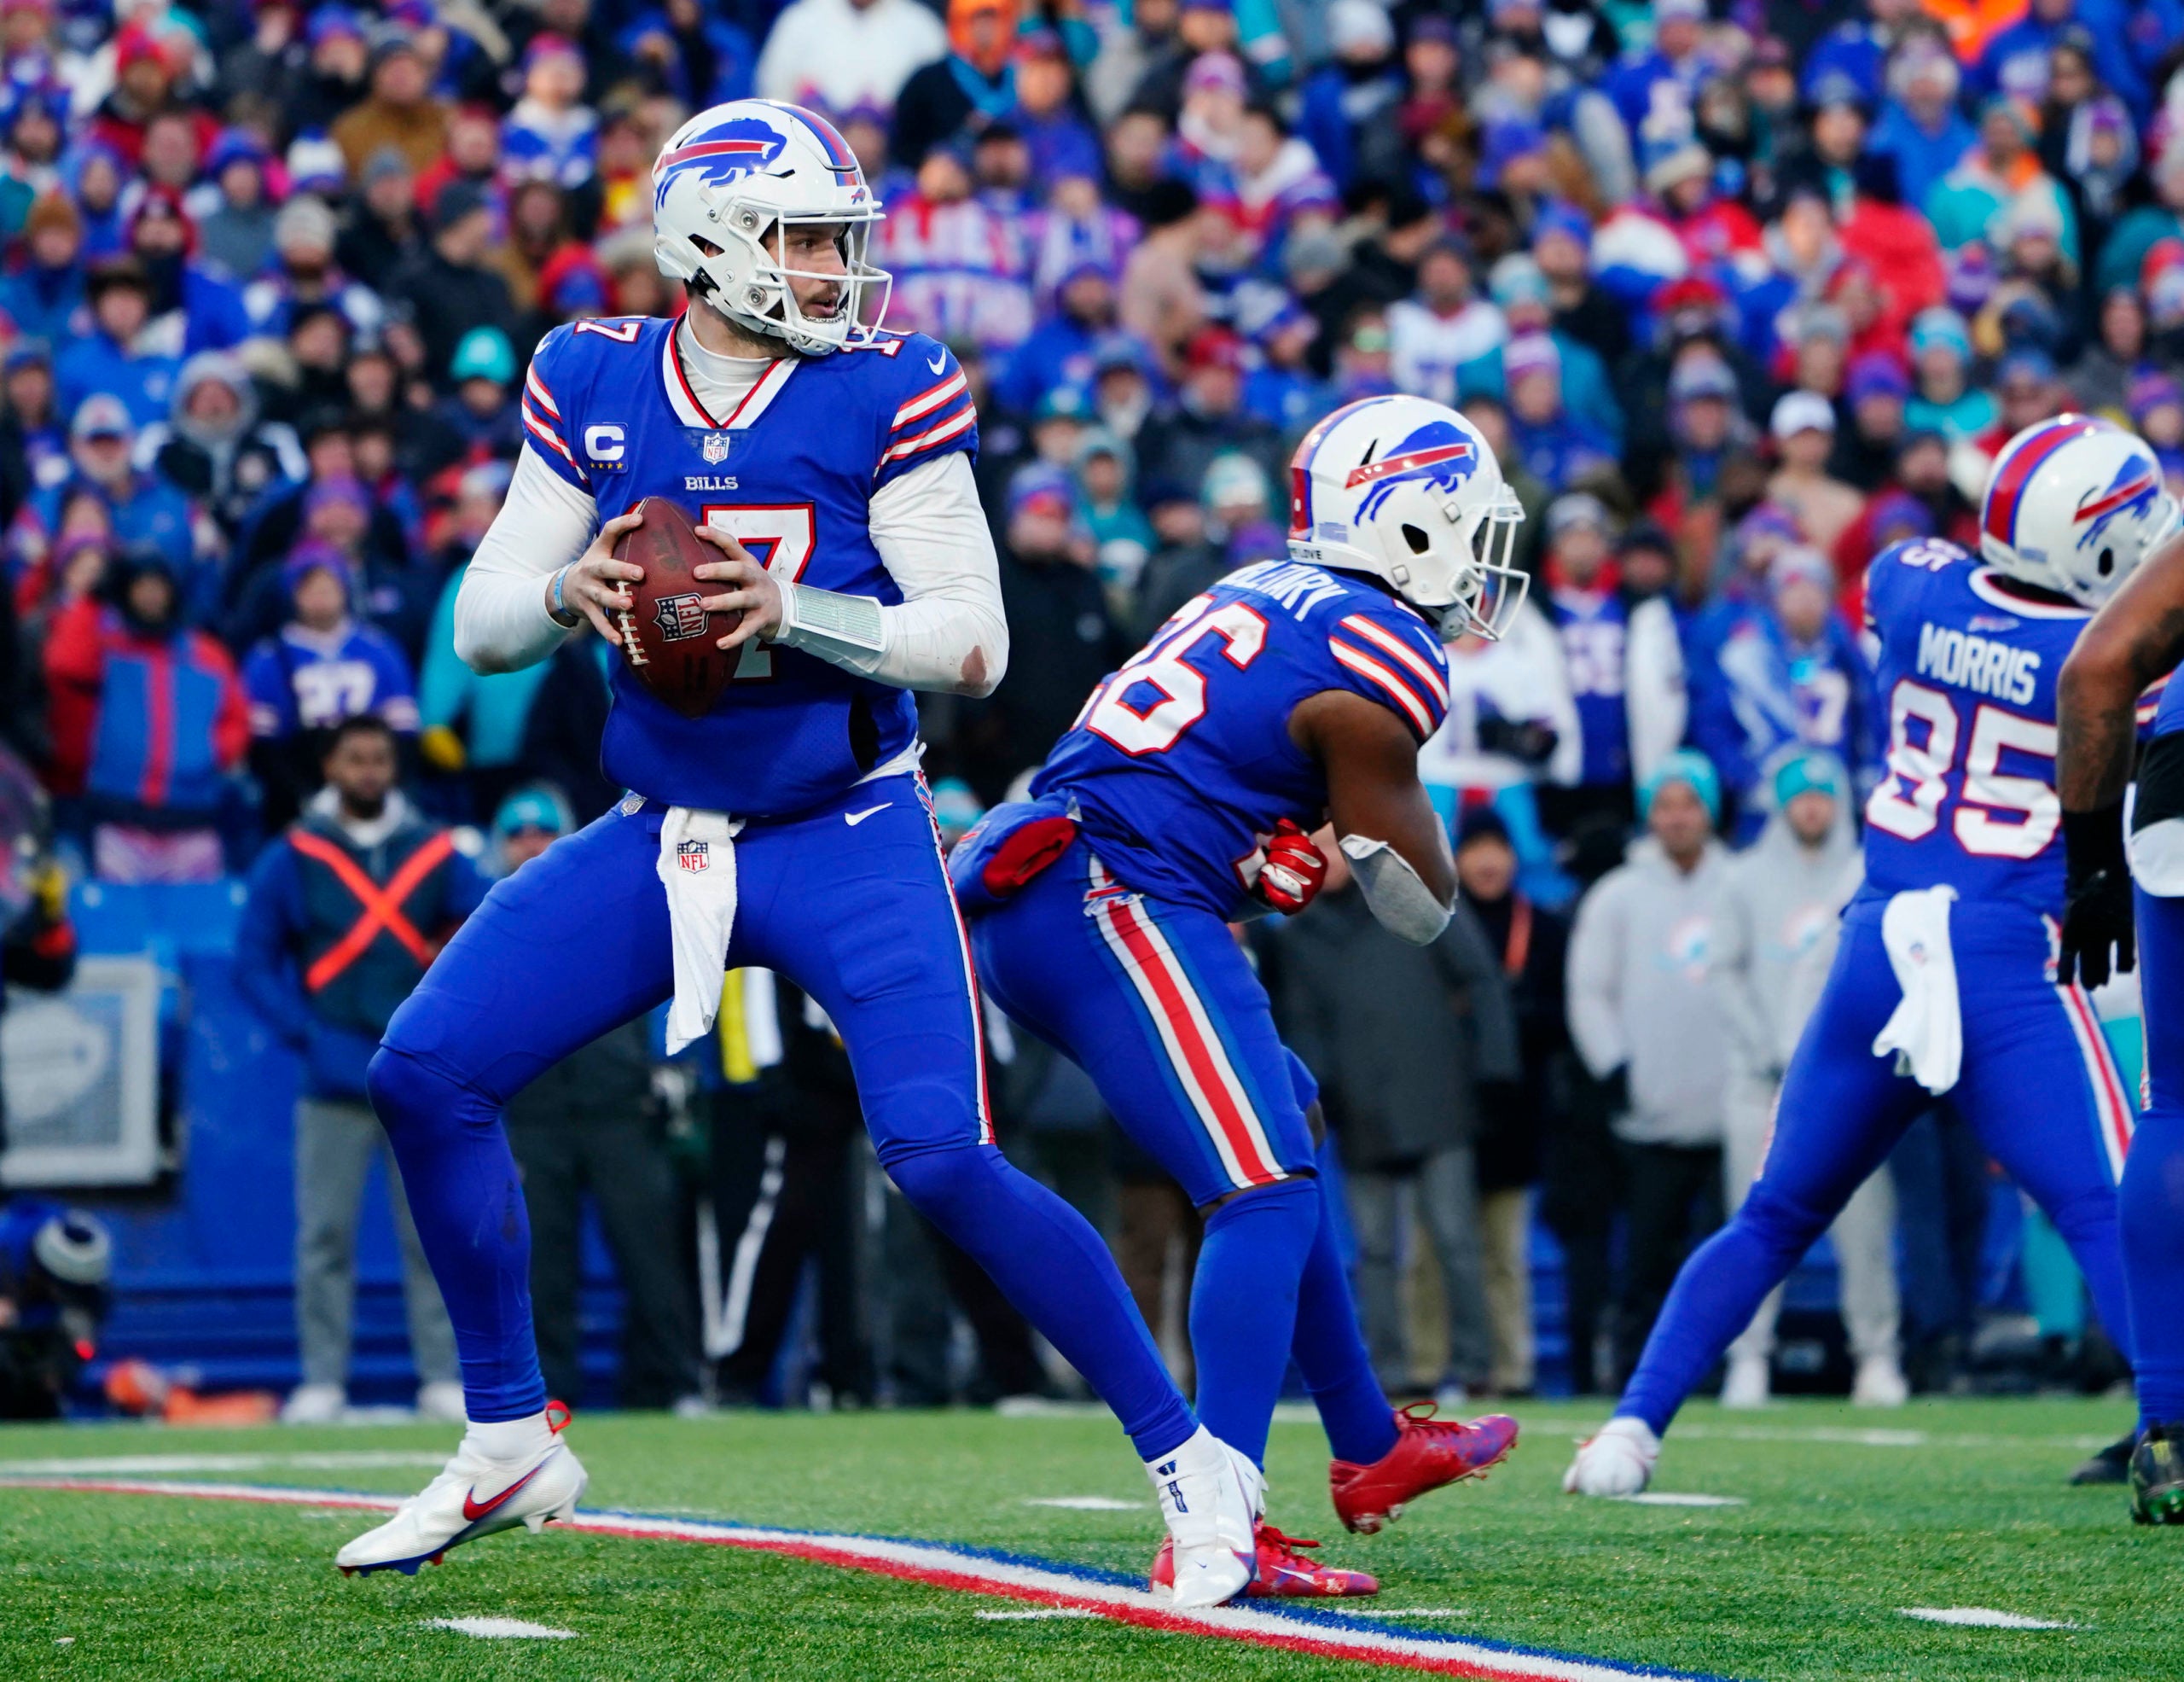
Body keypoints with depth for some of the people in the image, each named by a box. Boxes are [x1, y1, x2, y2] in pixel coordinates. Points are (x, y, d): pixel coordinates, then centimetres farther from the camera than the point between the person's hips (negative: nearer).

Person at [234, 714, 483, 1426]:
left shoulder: (437, 855, 8)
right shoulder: (291, 859, 4)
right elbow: (254, 962, 2)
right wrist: (307, 1037, -10)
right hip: (334, 1087, -1)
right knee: (324, 1234, -3)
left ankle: (444, 1379, 3)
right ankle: (322, 1381, 1)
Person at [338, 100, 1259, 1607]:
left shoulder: (887, 396, -10)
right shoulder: (593, 384, 0)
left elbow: (976, 645, -12)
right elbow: (481, 624, 4)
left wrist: (795, 612, -27)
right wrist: (569, 594, -19)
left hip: (847, 844, -4)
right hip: (661, 835, 4)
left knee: (946, 1158, -19)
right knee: (427, 1074, -6)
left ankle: (1192, 1466, -4)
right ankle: (510, 1449, 11)